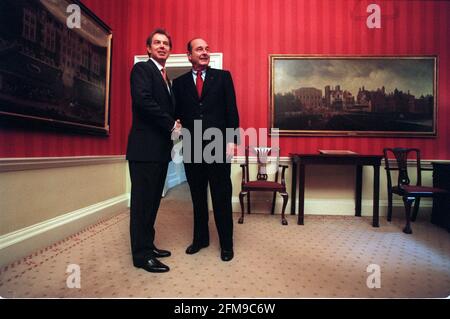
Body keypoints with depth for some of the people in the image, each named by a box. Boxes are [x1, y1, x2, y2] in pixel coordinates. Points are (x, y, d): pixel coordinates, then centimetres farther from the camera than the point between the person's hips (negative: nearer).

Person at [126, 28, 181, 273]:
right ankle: (141, 255, 9)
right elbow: (143, 100, -18)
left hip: (160, 148, 9)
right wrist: (171, 124, -12)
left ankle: (148, 245, 26)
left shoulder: (166, 78, 23)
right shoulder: (142, 69, -2)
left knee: (153, 200, 13)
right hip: (145, 147, -8)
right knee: (143, 201, -2)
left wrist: (173, 126, -2)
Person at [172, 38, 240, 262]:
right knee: (197, 196, 12)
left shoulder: (223, 77, 7)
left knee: (221, 196, 4)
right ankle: (200, 238, 30)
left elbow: (231, 110, 1)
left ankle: (226, 243, 19)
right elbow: (177, 113, 10)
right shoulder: (179, 82, 12)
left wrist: (232, 140, -7)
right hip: (192, 147, 2)